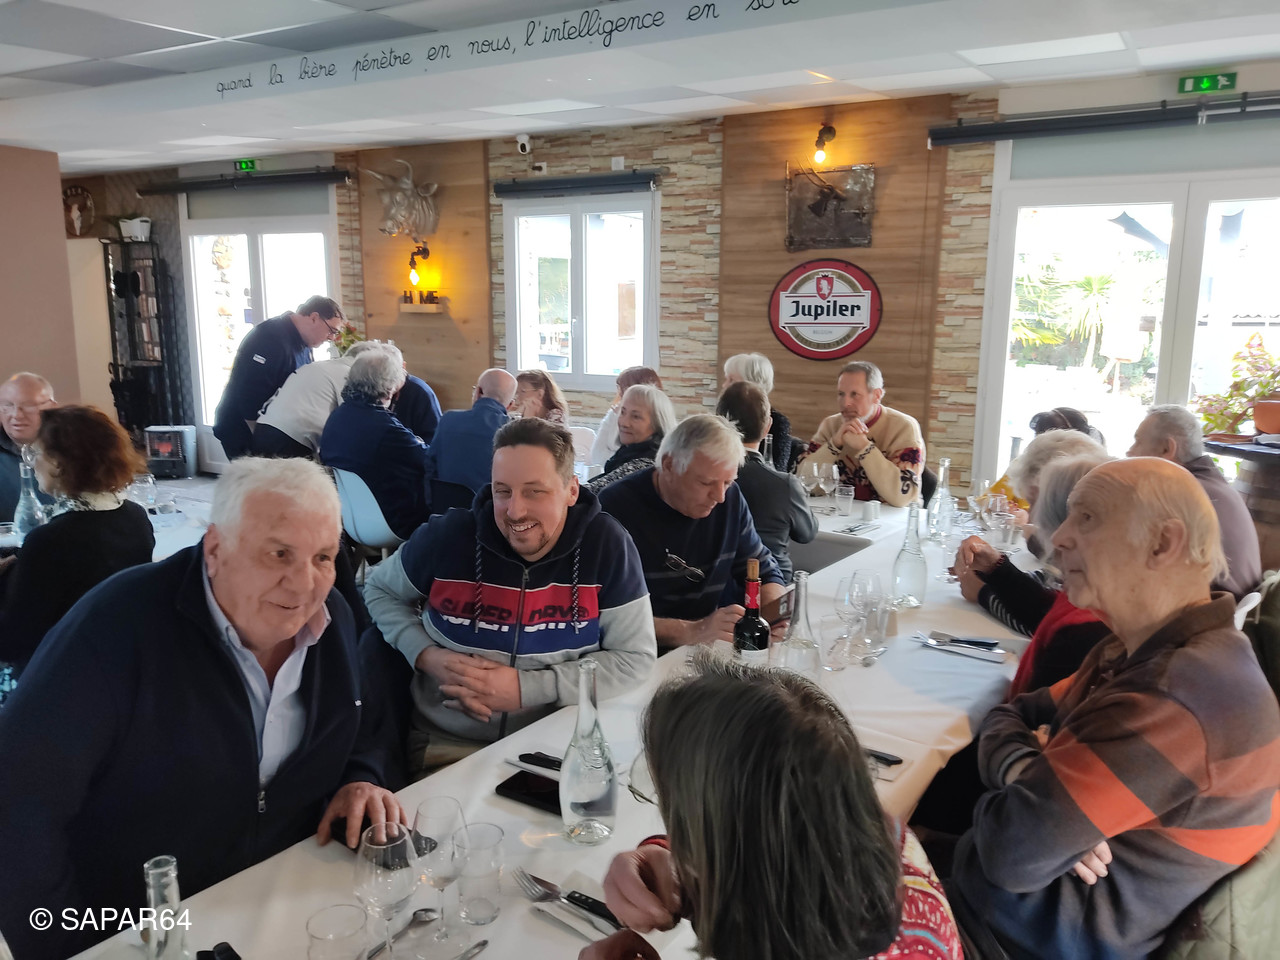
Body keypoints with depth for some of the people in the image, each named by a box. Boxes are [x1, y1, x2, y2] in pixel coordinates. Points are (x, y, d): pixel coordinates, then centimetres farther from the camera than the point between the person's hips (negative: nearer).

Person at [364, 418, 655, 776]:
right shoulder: (449, 535, -9)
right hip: (444, 743, 0)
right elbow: (380, 590, 9)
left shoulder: (606, 545, -11)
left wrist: (525, 688, -17)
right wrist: (426, 655, -10)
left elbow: (635, 658, -8)